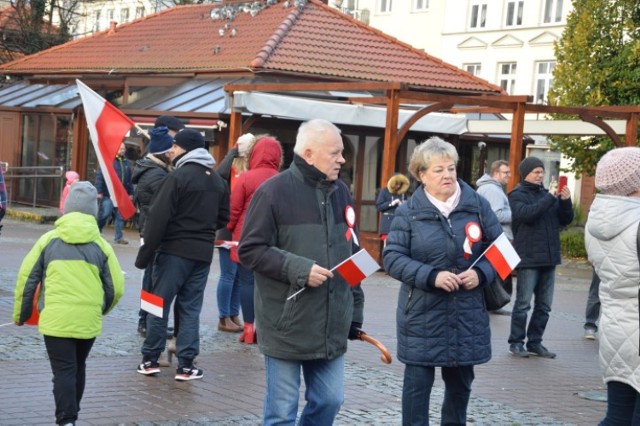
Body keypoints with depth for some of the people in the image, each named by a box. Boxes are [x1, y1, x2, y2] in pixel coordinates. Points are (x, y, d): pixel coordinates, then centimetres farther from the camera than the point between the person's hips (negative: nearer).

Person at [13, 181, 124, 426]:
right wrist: (101, 310, 26)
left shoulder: (49, 239, 2)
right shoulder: (100, 245, 5)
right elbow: (116, 288, 7)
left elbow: (27, 278, 3)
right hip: (88, 320, 2)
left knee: (63, 371, 0)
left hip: (55, 318, -2)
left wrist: (21, 313, 16)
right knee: (78, 369, 20)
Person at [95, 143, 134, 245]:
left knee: (120, 216, 5)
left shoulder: (127, 163, 13)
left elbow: (130, 180, 15)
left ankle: (118, 237, 12)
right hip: (108, 194, -5)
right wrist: (99, 191, -14)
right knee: (105, 214, -6)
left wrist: (130, 193, 11)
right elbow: (100, 177, -8)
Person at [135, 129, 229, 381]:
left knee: (159, 304, 5)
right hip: (203, 253, 6)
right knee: (190, 308, 9)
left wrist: (145, 254, -11)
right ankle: (186, 365, 5)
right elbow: (223, 218, 14)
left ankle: (150, 360, 8)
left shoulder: (178, 177, -11)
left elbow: (159, 218, -14)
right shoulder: (217, 180, 10)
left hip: (174, 251, -6)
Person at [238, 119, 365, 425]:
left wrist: (355, 310, 16)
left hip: (331, 328, 6)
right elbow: (249, 250, -11)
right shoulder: (274, 192, -10)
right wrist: (299, 269, -20)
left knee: (329, 401, 10)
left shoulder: (340, 192, 11)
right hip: (287, 327, -6)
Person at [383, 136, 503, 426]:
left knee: (460, 381, 14)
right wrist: (431, 276, -21)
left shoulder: (478, 206, 3)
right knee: (418, 382, 2)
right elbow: (392, 258, -8)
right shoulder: (408, 212, -3)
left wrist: (481, 274, -12)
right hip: (422, 315, -2)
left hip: (467, 313, 3)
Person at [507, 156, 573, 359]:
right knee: (523, 304, -3)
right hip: (528, 258, -6)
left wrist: (566, 201, -6)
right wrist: (550, 198, -22)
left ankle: (535, 342, 17)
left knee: (544, 306, 9)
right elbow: (526, 214, -21)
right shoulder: (518, 195, -2)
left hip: (549, 258, 6)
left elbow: (566, 220, 11)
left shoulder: (547, 194, 13)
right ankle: (516, 342, 5)